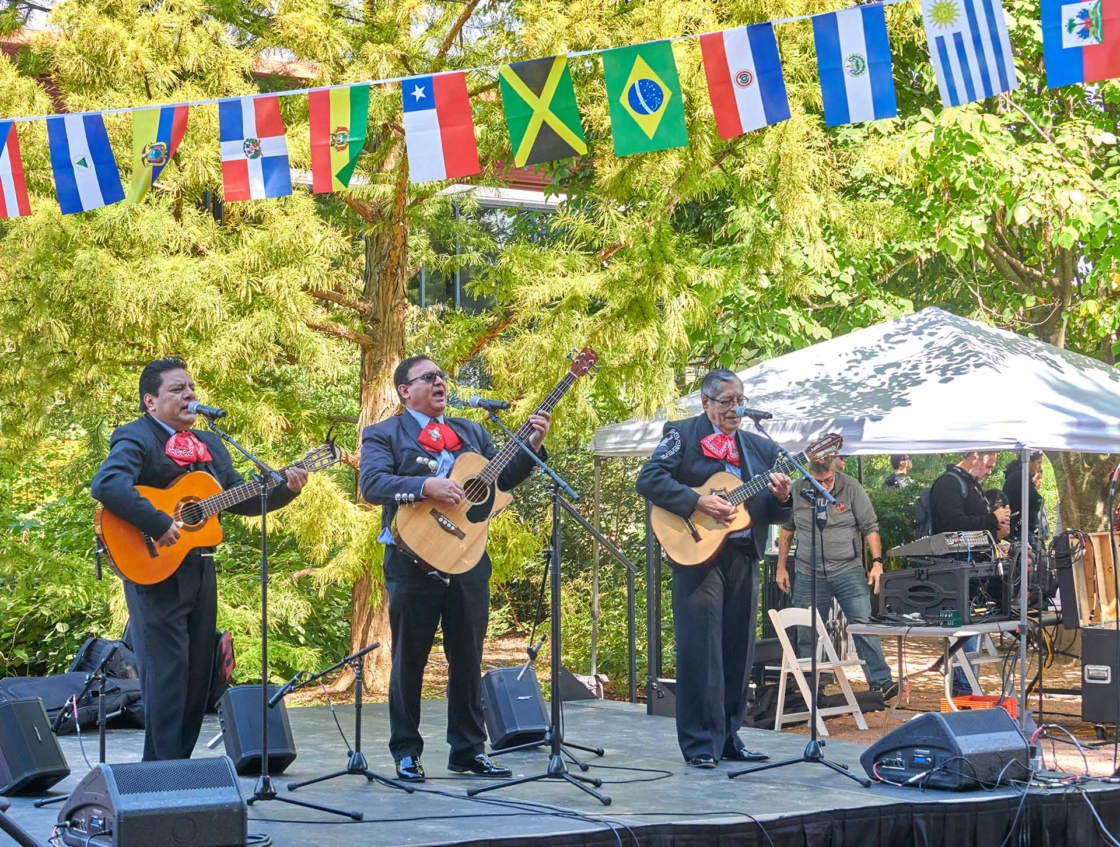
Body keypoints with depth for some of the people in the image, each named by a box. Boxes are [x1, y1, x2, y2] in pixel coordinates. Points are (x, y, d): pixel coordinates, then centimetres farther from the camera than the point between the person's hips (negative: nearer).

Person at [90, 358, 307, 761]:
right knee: (166, 672, -9)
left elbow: (240, 499, 20)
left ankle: (182, 762, 19)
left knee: (199, 675, 10)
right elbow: (106, 484, -28)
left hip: (200, 571, 8)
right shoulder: (136, 438, -10)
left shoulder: (210, 444, 17)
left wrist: (285, 488, 5)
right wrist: (159, 525, -30)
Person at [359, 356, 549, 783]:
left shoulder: (472, 432, 17)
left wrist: (532, 445, -1)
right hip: (414, 561, -4)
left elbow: (502, 479, 13)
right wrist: (426, 486, -26)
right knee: (409, 659, 4)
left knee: (468, 659, 9)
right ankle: (406, 752, 13)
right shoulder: (383, 435, 0)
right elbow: (372, 484, -15)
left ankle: (468, 749, 17)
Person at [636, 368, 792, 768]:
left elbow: (773, 514, 17)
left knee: (739, 652, 7)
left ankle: (728, 738, 17)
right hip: (698, 554, -5)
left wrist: (782, 499, -7)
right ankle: (701, 745, -2)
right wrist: (698, 502, -19)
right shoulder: (682, 434, 2)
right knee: (700, 649, -7)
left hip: (744, 558, 5)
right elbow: (648, 480, -11)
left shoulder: (760, 447, 16)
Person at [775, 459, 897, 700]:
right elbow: (787, 530, 12)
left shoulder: (851, 489, -5)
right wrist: (781, 567, 12)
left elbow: (870, 527, -2)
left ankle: (880, 681, -5)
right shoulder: (797, 491, 1)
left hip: (848, 571, -2)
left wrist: (877, 562, -11)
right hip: (809, 575, 2)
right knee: (807, 634, 6)